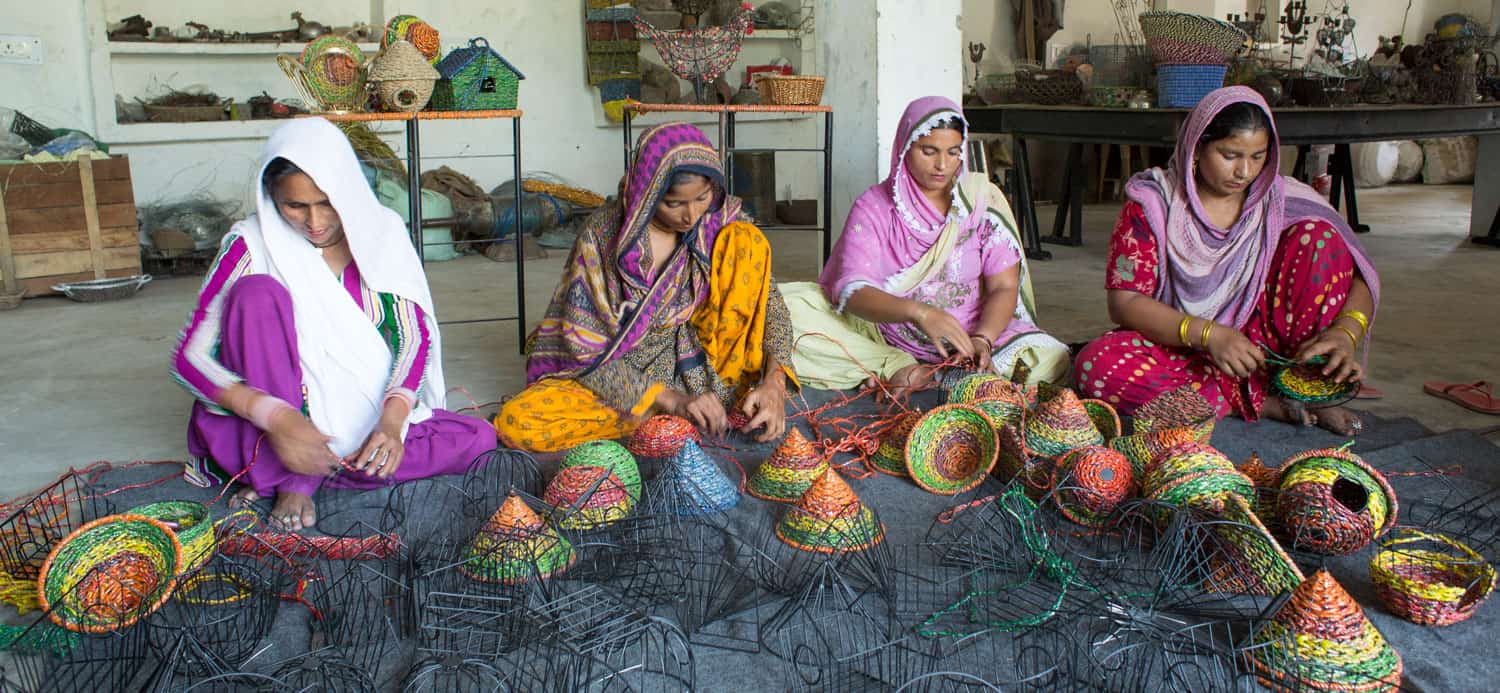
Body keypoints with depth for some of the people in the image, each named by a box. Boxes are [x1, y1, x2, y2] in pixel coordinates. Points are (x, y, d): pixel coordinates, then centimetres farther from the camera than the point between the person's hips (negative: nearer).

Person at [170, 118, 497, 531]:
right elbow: (189, 357, -15)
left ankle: (301, 475, -20)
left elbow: (415, 335, -7)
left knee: (477, 438, -20)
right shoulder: (253, 245, -10)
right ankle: (291, 480, -24)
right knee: (258, 291, -24)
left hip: (368, 420, 3)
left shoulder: (381, 231, -2)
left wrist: (392, 419, -26)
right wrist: (277, 417, -32)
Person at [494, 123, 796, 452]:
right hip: (619, 375, -1)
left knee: (747, 240, -16)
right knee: (517, 422, -29)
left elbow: (768, 301, -8)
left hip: (699, 360, 1)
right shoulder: (602, 234, -19)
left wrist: (774, 384, -26)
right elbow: (585, 348, -18)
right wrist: (672, 400, -28)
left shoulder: (720, 221, -10)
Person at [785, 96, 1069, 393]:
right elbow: (852, 290, -17)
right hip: (884, 339, -1)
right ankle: (895, 369, -25)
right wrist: (918, 312, -35)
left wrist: (981, 340, -23)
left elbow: (1004, 287, -3)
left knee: (1051, 359, -27)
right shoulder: (873, 206, -2)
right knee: (786, 308, -23)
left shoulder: (983, 200, 2)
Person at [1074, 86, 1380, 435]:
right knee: (1096, 366, -33)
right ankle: (1264, 403, -26)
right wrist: (1208, 334, -27)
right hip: (1183, 347, -1)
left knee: (1317, 234, -14)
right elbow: (1124, 302, -13)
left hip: (1263, 345, 2)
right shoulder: (1153, 202, -7)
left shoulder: (1282, 200, -2)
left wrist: (1345, 333, -26)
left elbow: (1361, 278, -3)